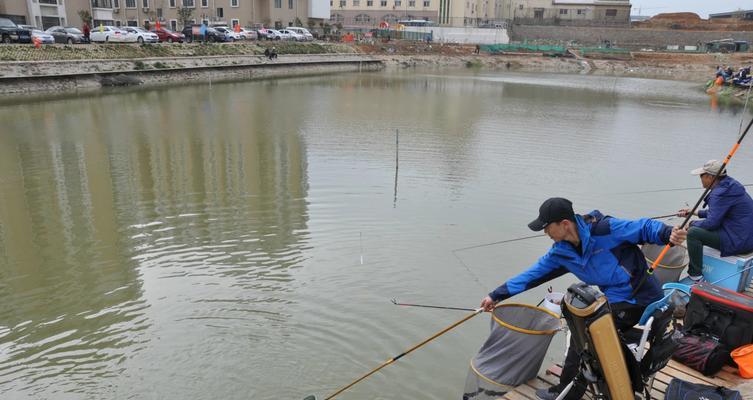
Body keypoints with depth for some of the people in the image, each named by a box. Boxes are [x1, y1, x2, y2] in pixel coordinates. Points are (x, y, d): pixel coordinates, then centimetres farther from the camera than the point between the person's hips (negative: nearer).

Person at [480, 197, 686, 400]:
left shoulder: (603, 229, -21)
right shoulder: (561, 252, 1)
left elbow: (643, 228, -16)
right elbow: (534, 273, 4)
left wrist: (668, 233, -39)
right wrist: (496, 295, 4)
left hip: (639, 299, -8)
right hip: (617, 300, 8)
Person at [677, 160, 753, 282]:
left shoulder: (721, 193, -22)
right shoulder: (727, 185, 10)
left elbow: (711, 223, -23)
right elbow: (718, 212, 23)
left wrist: (691, 224, -6)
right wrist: (694, 212, 21)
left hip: (739, 240, -11)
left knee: (693, 233, -18)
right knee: (697, 227, 22)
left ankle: (696, 277, -9)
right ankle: (694, 267, 34)